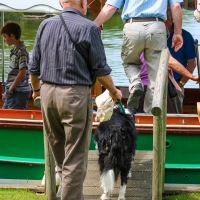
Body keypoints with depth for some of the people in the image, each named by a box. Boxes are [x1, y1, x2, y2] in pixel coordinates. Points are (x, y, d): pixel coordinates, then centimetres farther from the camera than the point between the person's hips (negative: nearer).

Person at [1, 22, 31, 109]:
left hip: (19, 92, -10)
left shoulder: (21, 52, -15)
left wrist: (11, 88, -13)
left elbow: (22, 73, -22)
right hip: (11, 92, 10)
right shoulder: (15, 50, 13)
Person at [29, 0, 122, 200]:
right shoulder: (89, 28, -11)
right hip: (75, 93, -5)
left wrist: (36, 89, 28)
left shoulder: (45, 25, 5)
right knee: (75, 157, 1)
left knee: (58, 151, 19)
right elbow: (100, 69, -7)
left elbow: (34, 66, 11)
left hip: (47, 92, 6)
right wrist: (113, 91, 10)